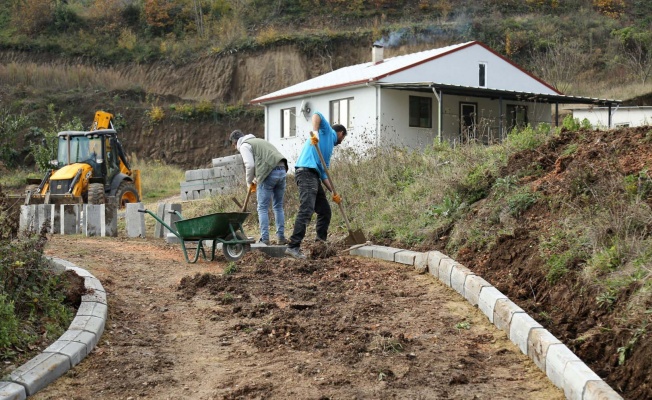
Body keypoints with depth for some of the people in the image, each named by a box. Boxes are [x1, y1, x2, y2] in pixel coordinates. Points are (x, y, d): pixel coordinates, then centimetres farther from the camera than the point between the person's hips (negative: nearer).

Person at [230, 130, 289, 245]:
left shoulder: (244, 146, 5)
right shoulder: (258, 141, 32)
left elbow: (250, 165, -7)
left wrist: (250, 182, 8)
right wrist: (256, 180, 25)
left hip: (269, 175, -8)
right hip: (282, 170, 8)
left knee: (263, 208, 1)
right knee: (278, 207, 15)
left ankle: (265, 239, -2)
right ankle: (281, 237, 14)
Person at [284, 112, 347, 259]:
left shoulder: (329, 147, 31)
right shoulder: (327, 131, 11)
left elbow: (324, 173, 25)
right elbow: (317, 115, -9)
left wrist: (333, 192, 14)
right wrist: (315, 132, -26)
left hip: (314, 177, 10)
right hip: (306, 172, -10)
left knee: (325, 211, 13)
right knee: (306, 211, -18)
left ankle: (321, 242, 22)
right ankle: (293, 247, -21)